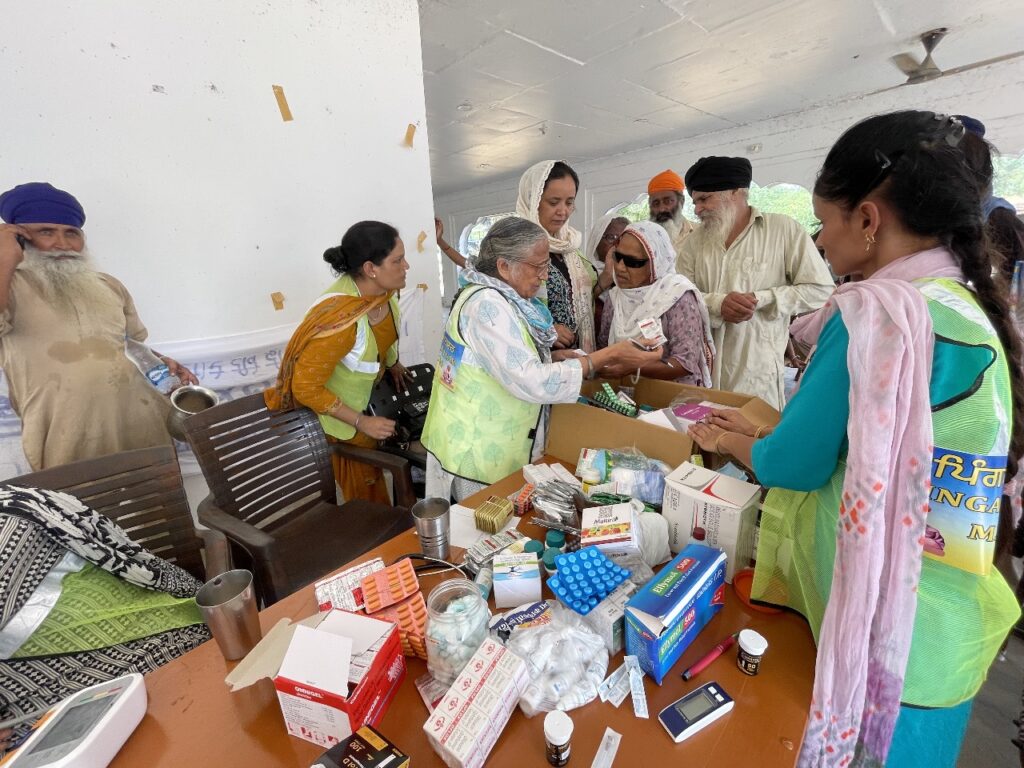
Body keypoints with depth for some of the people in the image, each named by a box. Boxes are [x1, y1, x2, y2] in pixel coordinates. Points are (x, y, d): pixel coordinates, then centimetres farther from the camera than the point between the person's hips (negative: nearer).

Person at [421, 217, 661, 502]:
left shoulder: (502, 298, 6)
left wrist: (559, 357, -5)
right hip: (477, 454, -9)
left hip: (490, 446, 9)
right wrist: (607, 356, -26)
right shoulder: (486, 305, -23)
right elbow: (530, 383, -30)